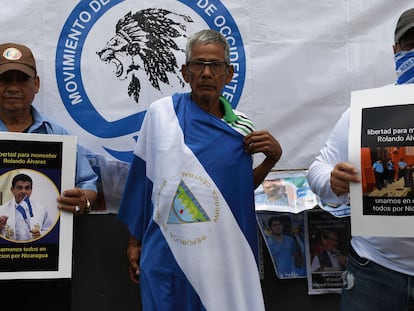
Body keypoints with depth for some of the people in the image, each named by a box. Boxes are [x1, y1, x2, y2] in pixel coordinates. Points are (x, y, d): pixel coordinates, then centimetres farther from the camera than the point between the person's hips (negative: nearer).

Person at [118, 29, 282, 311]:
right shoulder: (161, 113, -4)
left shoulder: (243, 128, 4)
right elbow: (143, 179, 3)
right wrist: (135, 241, 6)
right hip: (170, 254, -2)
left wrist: (272, 158, -3)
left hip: (226, 256, 2)